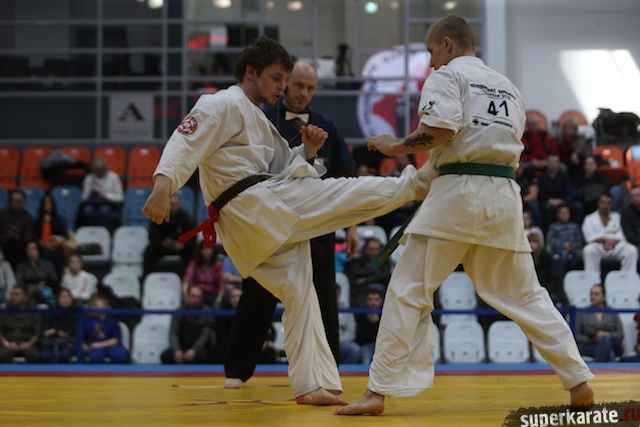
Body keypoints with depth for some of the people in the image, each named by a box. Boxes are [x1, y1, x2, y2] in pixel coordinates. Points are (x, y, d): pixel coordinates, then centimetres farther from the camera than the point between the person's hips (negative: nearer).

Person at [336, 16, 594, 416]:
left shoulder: (447, 75, 2)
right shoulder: (509, 88, 24)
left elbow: (440, 128, -16)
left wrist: (395, 147, -2)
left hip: (457, 195, -6)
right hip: (505, 199, 6)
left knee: (408, 293, -3)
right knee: (525, 295, 16)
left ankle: (379, 392, -7)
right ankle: (579, 381, 14)